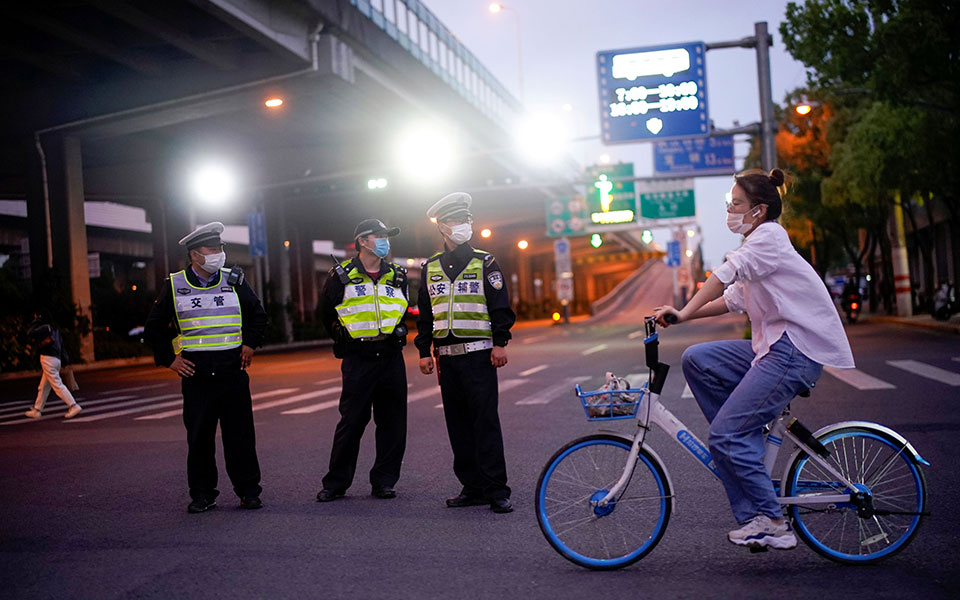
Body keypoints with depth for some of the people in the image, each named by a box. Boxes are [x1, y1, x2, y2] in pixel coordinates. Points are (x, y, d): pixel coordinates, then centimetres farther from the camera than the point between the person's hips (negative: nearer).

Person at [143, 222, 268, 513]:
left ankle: (248, 491, 12)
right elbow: (154, 327, 12)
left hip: (233, 370, 1)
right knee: (199, 437, 4)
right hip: (195, 374, 0)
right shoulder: (174, 286, 3)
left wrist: (250, 344, 8)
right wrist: (169, 358, 5)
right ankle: (202, 495, 17)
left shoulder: (234, 281, 6)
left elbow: (258, 315, 19)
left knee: (240, 434, 2)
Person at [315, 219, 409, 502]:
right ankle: (336, 483, 10)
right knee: (352, 421, -2)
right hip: (358, 360, -3)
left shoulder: (397, 276, 11)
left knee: (392, 422, 4)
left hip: (391, 358, 4)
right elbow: (326, 314, 13)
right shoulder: (342, 276, 0)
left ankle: (384, 481, 15)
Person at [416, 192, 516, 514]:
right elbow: (424, 314, 16)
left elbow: (501, 307, -1)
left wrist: (500, 343, -10)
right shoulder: (430, 268, 14)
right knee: (458, 424, 7)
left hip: (479, 355, -4)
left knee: (486, 421, -7)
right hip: (446, 357, 5)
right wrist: (424, 351, 11)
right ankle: (472, 488, 16)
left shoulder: (485, 263, 2)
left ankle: (496, 490, -2)